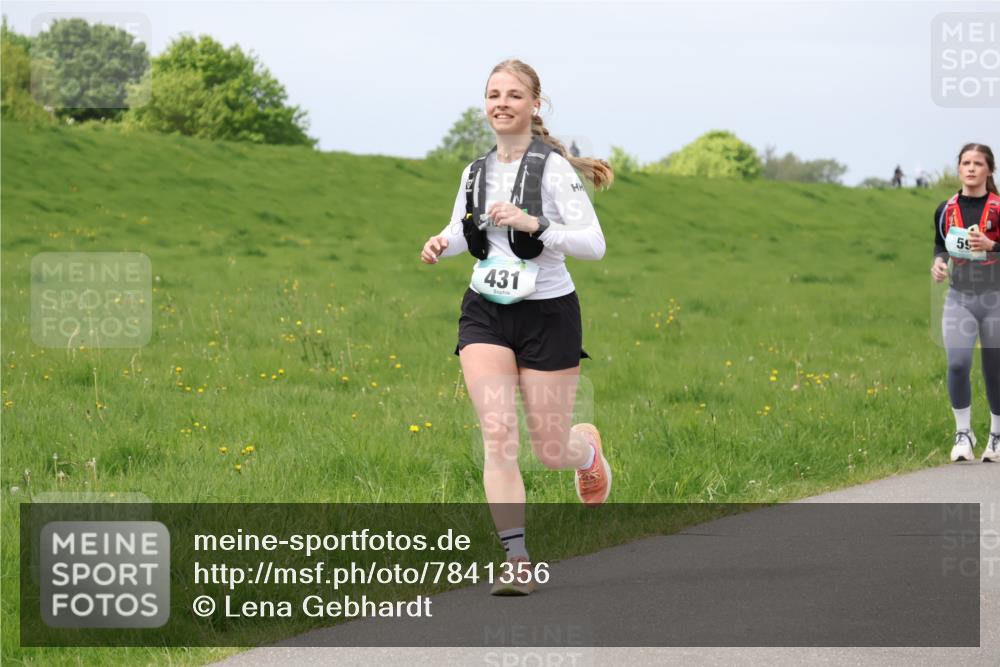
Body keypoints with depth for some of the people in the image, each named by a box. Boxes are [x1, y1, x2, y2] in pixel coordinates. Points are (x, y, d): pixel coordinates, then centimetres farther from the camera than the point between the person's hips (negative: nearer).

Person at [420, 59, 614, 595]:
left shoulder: (553, 168, -11)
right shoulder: (475, 172, 6)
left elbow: (593, 244, -18)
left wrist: (533, 224, -30)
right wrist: (441, 243, 2)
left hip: (548, 314, -4)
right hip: (485, 314, 4)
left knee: (551, 451, 5)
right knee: (497, 434, -14)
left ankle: (588, 447, 43)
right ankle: (517, 560, -12)